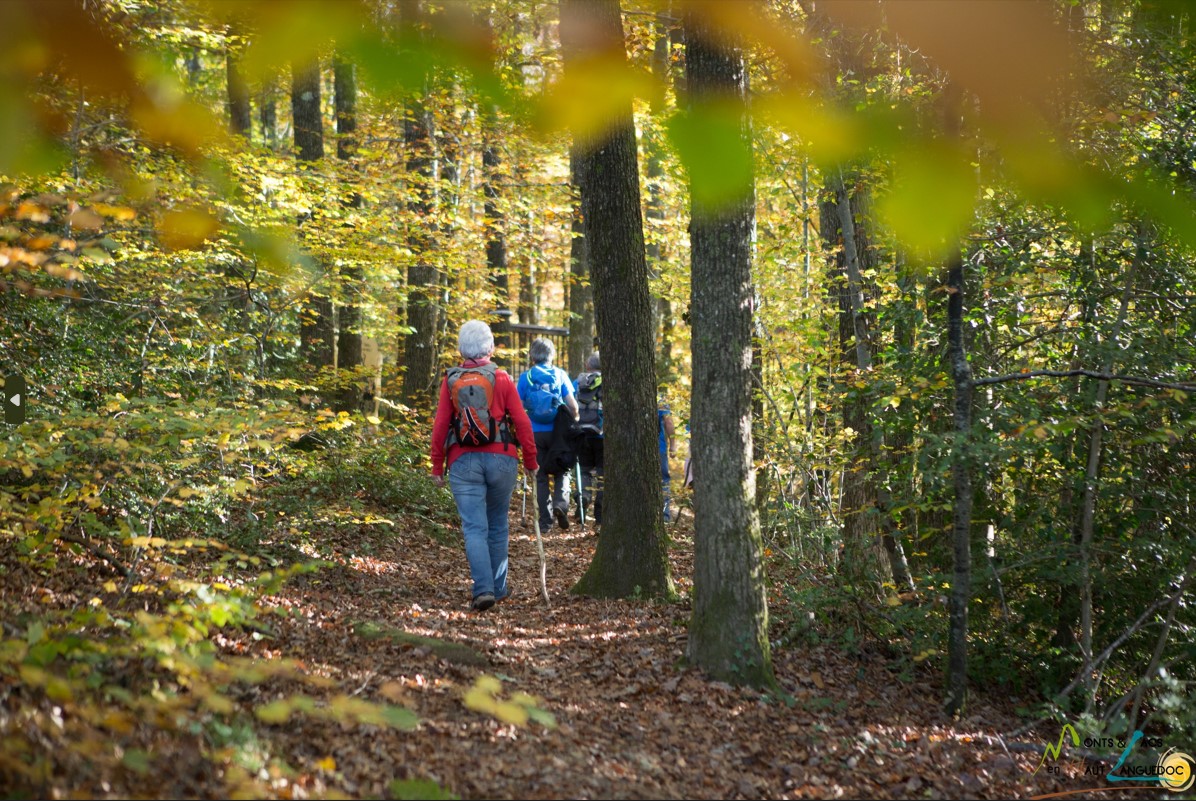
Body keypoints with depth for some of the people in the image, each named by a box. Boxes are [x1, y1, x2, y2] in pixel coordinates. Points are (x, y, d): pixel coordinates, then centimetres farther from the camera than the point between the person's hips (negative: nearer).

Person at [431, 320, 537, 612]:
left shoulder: (451, 381, 2)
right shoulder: (502, 379, -1)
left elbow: (439, 426, 0)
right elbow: (522, 422, -2)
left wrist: (437, 467, 7)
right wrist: (530, 460, 8)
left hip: (463, 461, 0)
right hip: (500, 458, 0)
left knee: (474, 528, -3)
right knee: (498, 525, 15)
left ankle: (483, 589, -16)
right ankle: (499, 588, 22)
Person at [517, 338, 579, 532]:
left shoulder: (525, 377, 0)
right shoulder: (560, 374, 0)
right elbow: (572, 405, -4)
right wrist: (573, 421, 12)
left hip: (535, 433, 0)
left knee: (541, 475, 9)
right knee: (561, 471, 15)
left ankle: (545, 519, 8)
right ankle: (560, 502, -11)